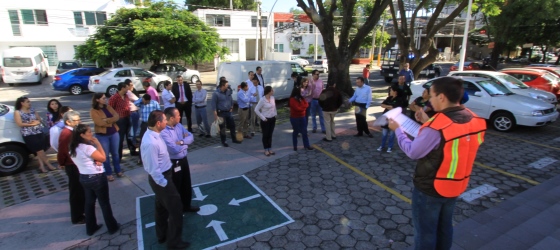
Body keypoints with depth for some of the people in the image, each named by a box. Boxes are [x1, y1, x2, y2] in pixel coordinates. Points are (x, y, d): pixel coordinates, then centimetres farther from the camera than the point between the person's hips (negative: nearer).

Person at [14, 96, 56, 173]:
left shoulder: (32, 110, 13)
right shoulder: (17, 112, -2)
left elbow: (39, 119, 11)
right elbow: (20, 124, -10)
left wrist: (36, 121, -10)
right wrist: (31, 124, -14)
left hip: (39, 132, 4)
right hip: (29, 135, -4)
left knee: (39, 150, 4)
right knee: (39, 150, -4)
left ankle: (41, 165, 9)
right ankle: (48, 164, 5)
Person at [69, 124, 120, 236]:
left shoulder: (74, 147, 3)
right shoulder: (87, 147, -25)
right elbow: (103, 158, -18)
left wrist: (95, 161, -3)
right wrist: (98, 144, -15)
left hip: (84, 177, 8)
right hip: (96, 177, -8)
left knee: (89, 202, 20)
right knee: (105, 203, 7)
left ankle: (91, 227, 33)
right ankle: (112, 227, 20)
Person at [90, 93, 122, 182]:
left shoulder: (108, 107, 6)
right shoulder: (93, 111, -10)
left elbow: (116, 117, -6)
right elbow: (100, 123, -20)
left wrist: (106, 120, -18)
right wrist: (111, 121, -12)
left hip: (114, 133, 4)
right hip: (102, 135, -4)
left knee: (115, 153, 14)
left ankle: (118, 170, 27)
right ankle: (108, 173, 19)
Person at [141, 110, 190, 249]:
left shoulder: (154, 134, -1)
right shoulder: (150, 143, -32)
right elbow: (153, 168, -27)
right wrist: (163, 183, -16)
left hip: (163, 176, 10)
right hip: (160, 179, -10)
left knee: (161, 207, 24)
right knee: (176, 208, 4)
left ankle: (162, 235, 44)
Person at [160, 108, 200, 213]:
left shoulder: (179, 125, 1)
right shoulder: (163, 132, -26)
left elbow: (191, 137, -2)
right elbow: (175, 149, -29)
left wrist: (181, 142, -20)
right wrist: (185, 142, -11)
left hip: (183, 159, 8)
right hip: (173, 163, -8)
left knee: (187, 185, 22)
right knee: (175, 188, 10)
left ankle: (186, 205, 43)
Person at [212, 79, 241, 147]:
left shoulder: (228, 91, 1)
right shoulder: (216, 94, -14)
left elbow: (231, 100, 16)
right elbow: (214, 105, -13)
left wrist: (231, 107, 13)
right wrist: (215, 115, -15)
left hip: (228, 112, 6)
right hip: (221, 113, -5)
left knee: (232, 125, 14)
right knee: (222, 128, 4)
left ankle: (234, 139, 30)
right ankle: (223, 141, 18)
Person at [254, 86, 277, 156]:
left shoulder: (272, 98, 1)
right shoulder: (262, 100, -18)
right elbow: (256, 110, -16)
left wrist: (275, 114, 10)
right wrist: (263, 118, -16)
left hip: (272, 119, 6)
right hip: (265, 120, -6)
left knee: (270, 134, 14)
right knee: (265, 135, 6)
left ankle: (270, 149, 25)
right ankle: (266, 150, 17)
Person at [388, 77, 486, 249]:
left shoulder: (436, 127, -30)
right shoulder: (473, 120, -5)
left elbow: (413, 152, -19)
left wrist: (397, 129, -7)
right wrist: (428, 123, 7)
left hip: (429, 188, -7)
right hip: (455, 186, 7)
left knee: (425, 232, 12)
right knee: (445, 227, 25)